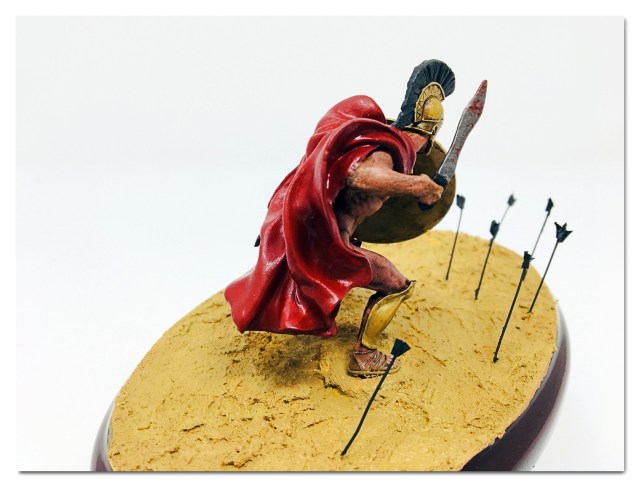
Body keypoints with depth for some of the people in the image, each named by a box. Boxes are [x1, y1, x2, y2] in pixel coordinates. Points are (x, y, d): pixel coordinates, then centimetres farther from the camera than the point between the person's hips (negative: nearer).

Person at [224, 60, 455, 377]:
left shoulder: (383, 136, 3)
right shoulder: (389, 151, -22)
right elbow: (360, 175, -44)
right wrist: (416, 185, -36)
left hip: (300, 228, 9)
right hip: (322, 241, -9)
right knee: (397, 286, 0)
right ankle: (364, 358, 13)